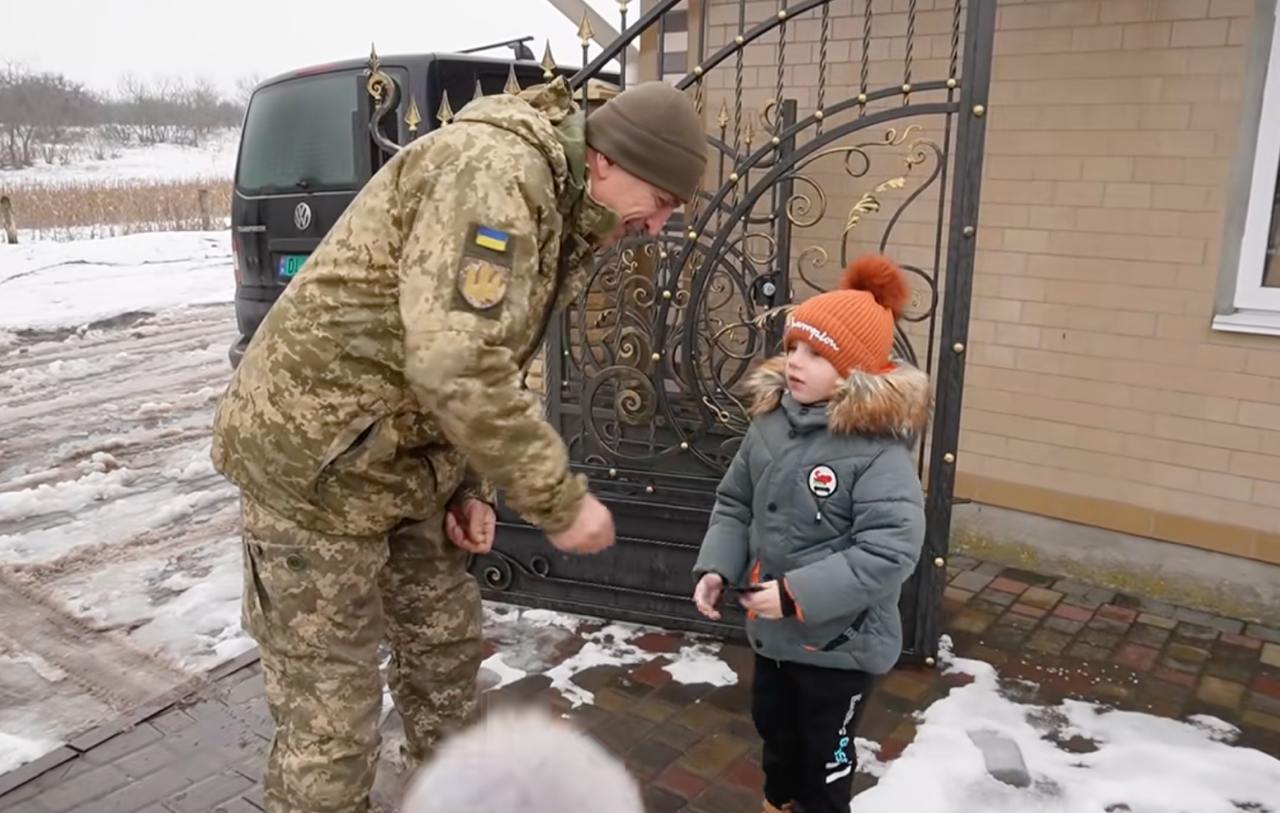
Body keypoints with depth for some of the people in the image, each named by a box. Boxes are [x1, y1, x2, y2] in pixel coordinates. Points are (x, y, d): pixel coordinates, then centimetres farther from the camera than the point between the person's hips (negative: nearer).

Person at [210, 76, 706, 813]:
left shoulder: (561, 214, 9)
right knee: (331, 715, 1)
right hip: (316, 460, -9)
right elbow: (455, 364, -34)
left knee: (446, 644, 21)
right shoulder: (493, 169, -24)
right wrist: (560, 500, -25)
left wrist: (473, 487, 5)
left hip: (405, 463, 10)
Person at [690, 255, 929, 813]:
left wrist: (798, 594, -30)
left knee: (824, 754, 17)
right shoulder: (770, 422, -5)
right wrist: (716, 566, -9)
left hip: (840, 641, -6)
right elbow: (735, 504, 6)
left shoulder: (877, 449, -25)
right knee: (774, 731, 29)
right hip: (771, 631, 7)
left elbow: (890, 551, -30)